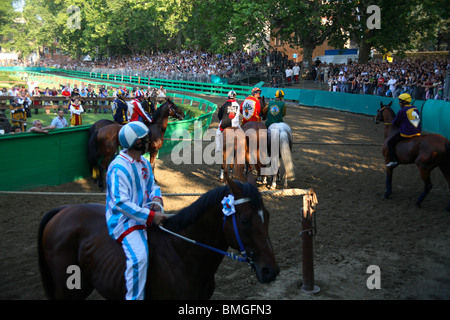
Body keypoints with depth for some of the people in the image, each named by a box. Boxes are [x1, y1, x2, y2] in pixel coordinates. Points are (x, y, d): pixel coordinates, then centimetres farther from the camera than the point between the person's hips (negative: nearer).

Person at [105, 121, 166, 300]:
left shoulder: (144, 163, 11)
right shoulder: (119, 168, -18)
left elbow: (152, 185, 22)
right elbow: (120, 203, -23)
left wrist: (156, 198, -3)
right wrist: (150, 216, -25)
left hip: (142, 215, 9)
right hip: (123, 220, -9)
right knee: (139, 256, -29)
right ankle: (134, 297, -18)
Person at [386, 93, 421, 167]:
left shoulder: (402, 111, -10)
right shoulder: (416, 109, 12)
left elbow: (395, 123, 0)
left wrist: (393, 122, 22)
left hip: (406, 134, -8)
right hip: (417, 133, 8)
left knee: (390, 142, 2)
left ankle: (394, 160, -5)